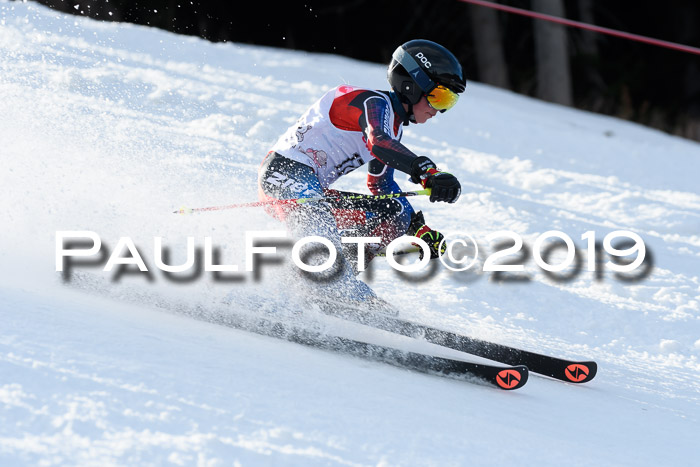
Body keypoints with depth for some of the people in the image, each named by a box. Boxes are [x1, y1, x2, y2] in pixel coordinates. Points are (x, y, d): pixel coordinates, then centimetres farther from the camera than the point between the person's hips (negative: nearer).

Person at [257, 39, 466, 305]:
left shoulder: (393, 127, 19)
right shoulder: (377, 103, -12)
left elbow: (381, 185, 29)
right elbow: (378, 142, -35)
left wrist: (420, 228, 20)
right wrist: (430, 173, -47)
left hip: (309, 186, 11)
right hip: (286, 172, -11)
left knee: (392, 215, 7)